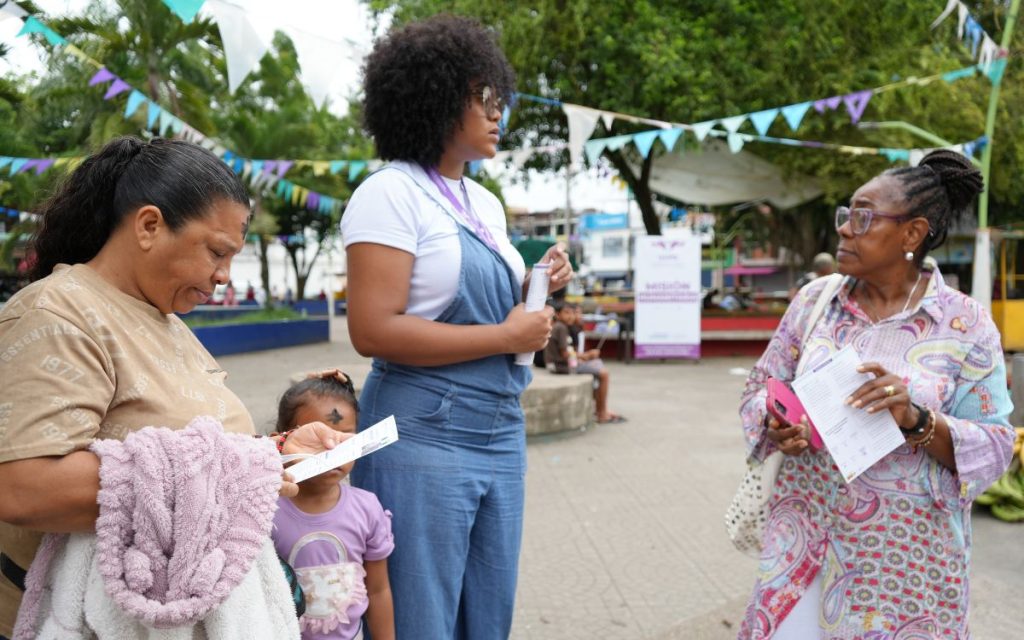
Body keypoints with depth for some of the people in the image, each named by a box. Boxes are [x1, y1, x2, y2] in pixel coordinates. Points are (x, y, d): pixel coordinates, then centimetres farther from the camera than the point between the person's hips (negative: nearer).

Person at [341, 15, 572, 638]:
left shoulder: (486, 203, 13)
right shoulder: (390, 193, -10)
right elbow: (374, 329, -20)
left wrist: (534, 288, 3)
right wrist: (506, 337, -17)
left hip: (502, 435, 8)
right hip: (424, 437, -7)